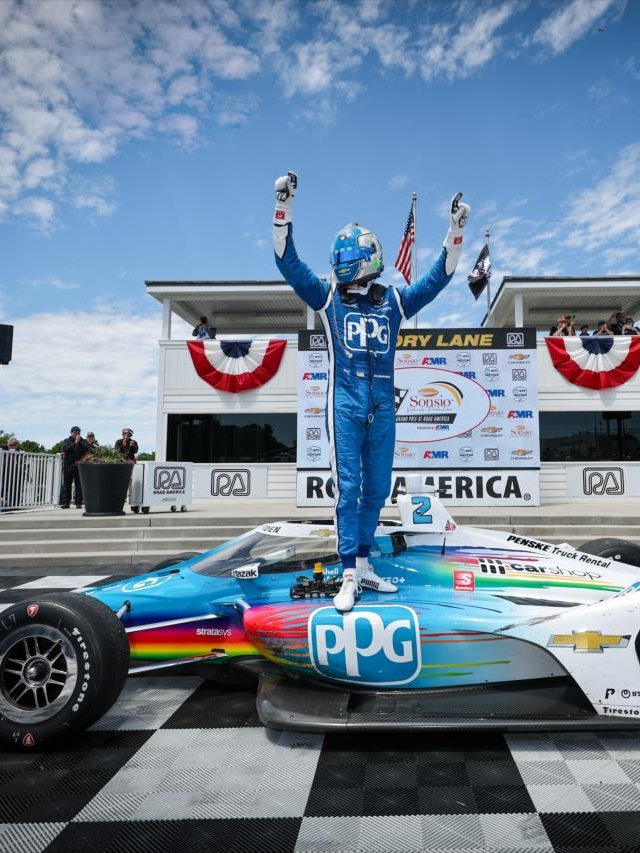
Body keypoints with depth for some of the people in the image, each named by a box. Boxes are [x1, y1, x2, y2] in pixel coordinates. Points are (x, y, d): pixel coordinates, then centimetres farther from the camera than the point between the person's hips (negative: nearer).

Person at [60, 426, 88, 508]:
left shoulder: (83, 441, 11)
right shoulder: (66, 441, 10)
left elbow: (86, 448, -7)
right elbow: (65, 448, -10)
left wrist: (80, 442, -13)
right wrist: (75, 443, -13)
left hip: (79, 466, 0)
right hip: (68, 465, 0)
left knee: (79, 485, -1)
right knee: (66, 485, 3)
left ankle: (78, 502, 3)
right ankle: (66, 502, 8)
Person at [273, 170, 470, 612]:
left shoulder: (394, 301, 11)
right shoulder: (328, 296, 7)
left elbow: (438, 277, 14)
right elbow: (288, 261, 1)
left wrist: (456, 230, 7)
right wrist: (283, 207, -7)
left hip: (383, 405, 3)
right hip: (345, 401, -3)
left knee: (377, 489, 8)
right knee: (348, 487, -6)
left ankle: (364, 564, 22)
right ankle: (350, 576, 1)